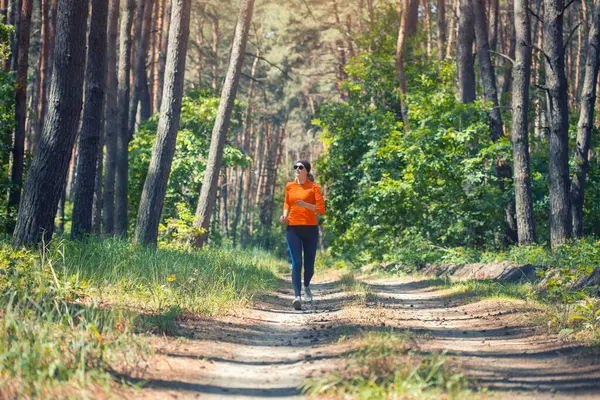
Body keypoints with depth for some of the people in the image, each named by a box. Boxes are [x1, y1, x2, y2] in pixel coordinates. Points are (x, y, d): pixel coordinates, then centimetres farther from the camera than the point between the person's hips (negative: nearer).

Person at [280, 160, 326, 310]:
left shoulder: (314, 187, 0)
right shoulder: (289, 186, 9)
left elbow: (321, 209, -6)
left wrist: (306, 205, -22)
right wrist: (285, 215, 4)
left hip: (310, 229, -1)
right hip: (293, 229, 1)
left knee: (309, 264, 7)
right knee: (296, 263, -13)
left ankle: (306, 286, 38)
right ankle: (297, 297, -20)